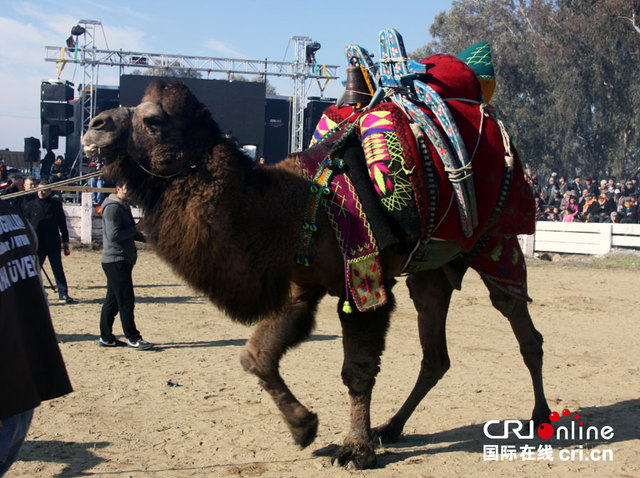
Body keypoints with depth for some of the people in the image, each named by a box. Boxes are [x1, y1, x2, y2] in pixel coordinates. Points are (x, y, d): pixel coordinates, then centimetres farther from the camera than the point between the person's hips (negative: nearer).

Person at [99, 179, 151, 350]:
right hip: (116, 260, -10)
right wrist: (135, 229, -14)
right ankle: (133, 338, -1)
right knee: (126, 300, -6)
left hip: (123, 259, 10)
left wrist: (142, 236, 9)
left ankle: (106, 337, 18)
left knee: (113, 300, 13)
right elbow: (113, 235, -22)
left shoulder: (123, 207, 19)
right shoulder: (113, 207, -13)